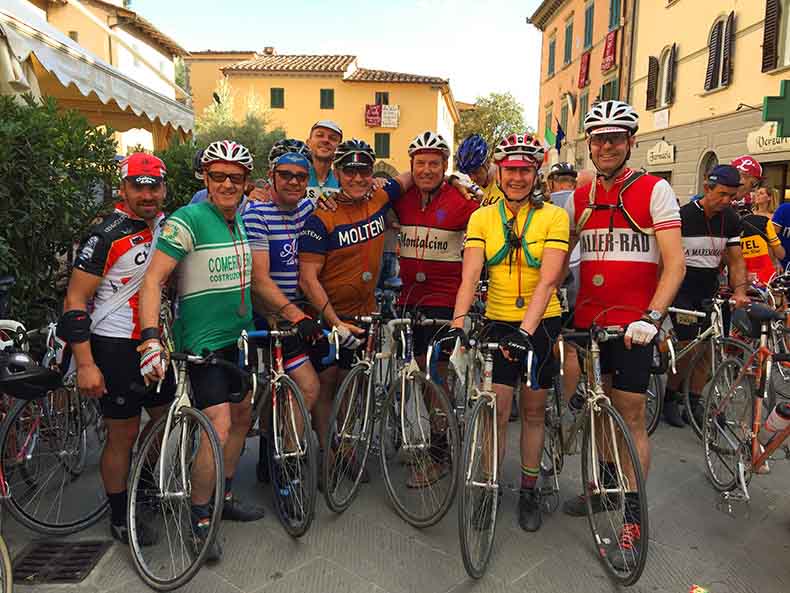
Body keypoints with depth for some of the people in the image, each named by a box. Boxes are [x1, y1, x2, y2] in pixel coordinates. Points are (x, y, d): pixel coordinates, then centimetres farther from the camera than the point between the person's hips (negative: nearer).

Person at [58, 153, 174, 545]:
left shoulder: (167, 227, 5)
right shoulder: (107, 236, -16)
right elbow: (75, 300, -16)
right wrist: (85, 365, -20)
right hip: (114, 346, -7)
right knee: (124, 434, 3)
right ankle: (120, 519, 22)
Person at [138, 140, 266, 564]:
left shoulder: (242, 220, 7)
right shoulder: (189, 219, -16)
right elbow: (153, 279, -21)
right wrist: (150, 339, -31)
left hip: (240, 337, 8)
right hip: (203, 340, -8)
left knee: (242, 417, 15)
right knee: (220, 425, -14)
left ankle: (225, 497, 33)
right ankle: (199, 520, 5)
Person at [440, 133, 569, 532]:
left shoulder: (553, 216, -6)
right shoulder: (482, 218, -1)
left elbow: (548, 279, -17)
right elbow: (470, 275, -11)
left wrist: (526, 330, -29)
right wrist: (458, 322, -25)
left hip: (541, 324, 0)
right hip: (498, 322, 1)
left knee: (533, 412, 11)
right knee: (496, 410, -1)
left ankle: (529, 490, 27)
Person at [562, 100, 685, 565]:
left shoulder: (655, 191, -4)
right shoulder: (579, 199, 9)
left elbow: (675, 264, -10)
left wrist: (650, 317, -22)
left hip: (633, 323, -4)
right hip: (587, 320, 5)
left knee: (630, 418, 0)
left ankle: (633, 518, 13)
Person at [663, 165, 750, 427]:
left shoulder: (731, 220, 3)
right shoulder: (683, 216, -14)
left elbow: (736, 260, 4)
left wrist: (739, 291, -12)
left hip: (710, 290, 5)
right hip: (682, 288, -5)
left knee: (706, 348, 4)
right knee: (689, 346, -12)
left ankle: (694, 402, 17)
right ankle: (669, 398, 8)